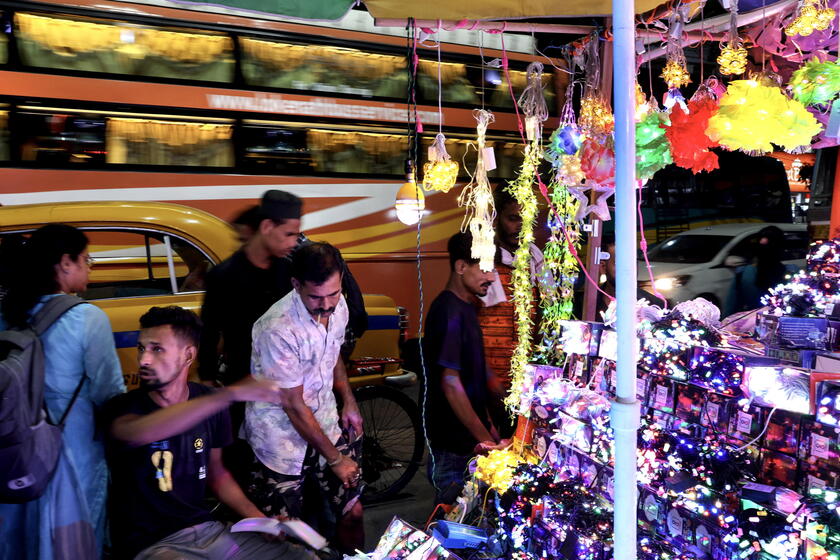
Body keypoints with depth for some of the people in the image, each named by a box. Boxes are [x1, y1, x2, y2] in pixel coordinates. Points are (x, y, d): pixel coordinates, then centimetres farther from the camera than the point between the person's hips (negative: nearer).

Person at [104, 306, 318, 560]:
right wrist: (230, 394, -46)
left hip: (207, 529, 5)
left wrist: (257, 517, -1)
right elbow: (137, 433, -37)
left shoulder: (209, 402, 1)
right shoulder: (124, 407, -12)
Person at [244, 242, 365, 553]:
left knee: (352, 512, 7)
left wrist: (349, 401, 4)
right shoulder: (278, 328, -27)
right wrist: (334, 458, -11)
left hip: (325, 422, 6)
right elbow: (293, 405, -19)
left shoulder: (337, 305, -7)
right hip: (281, 435, -5)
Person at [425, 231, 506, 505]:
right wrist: (485, 439, -20)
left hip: (469, 434, 9)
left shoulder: (466, 305, 9)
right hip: (454, 442, -9)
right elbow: (450, 383, -24)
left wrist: (487, 423, 16)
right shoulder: (449, 312, -22)